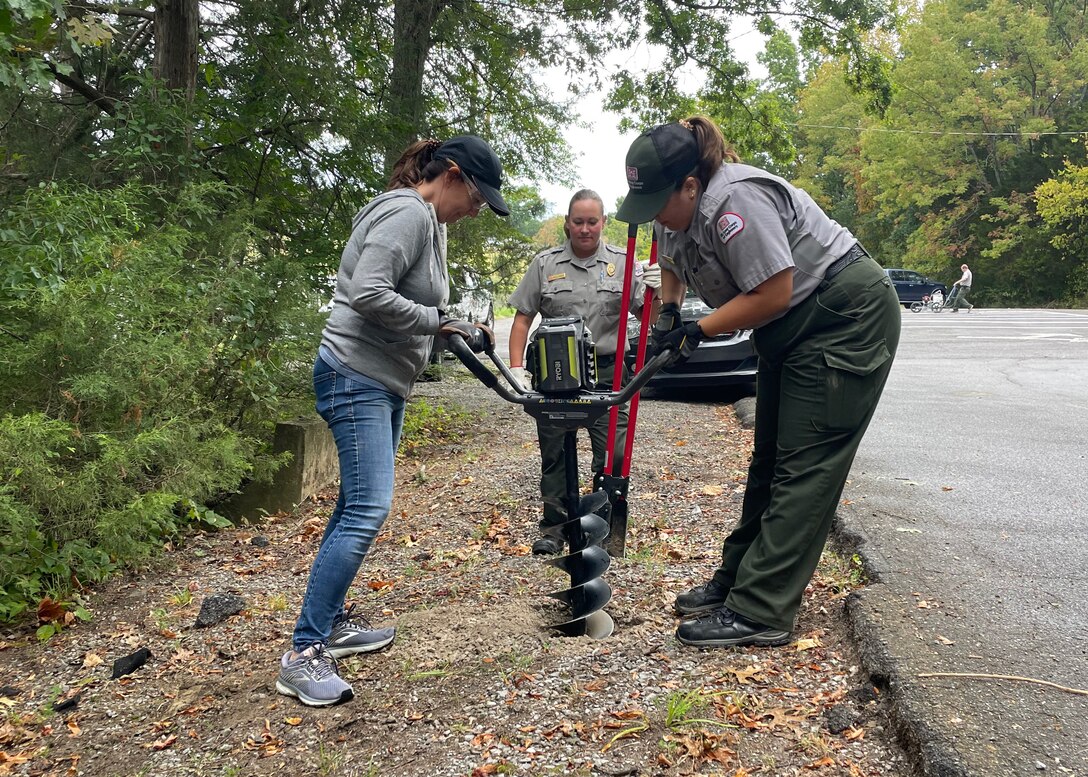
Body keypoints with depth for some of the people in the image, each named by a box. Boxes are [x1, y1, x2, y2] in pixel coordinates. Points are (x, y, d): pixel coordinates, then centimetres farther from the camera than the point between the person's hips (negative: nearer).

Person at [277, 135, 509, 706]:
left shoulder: (431, 223, 18)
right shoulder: (408, 214, -15)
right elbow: (368, 293, -26)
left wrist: (455, 328, 11)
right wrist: (436, 321, -17)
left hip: (386, 383, 11)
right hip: (356, 377, -11)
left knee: (359, 504, 13)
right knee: (368, 508, -16)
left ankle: (331, 622, 23)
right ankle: (303, 653, -12)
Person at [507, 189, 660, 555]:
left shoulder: (623, 263, 5)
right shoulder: (545, 264, 5)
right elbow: (522, 319, 5)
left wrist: (655, 291, -18)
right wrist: (516, 368, -4)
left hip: (607, 372, 0)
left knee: (614, 454, -2)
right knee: (554, 454, 7)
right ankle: (554, 528, 17)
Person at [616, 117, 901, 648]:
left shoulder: (735, 200, -27)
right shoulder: (681, 208, 3)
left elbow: (774, 293, -27)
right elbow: (672, 261, 25)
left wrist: (698, 330, -20)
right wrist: (668, 311, 8)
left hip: (847, 318, -10)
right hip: (793, 329, 11)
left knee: (805, 468, -11)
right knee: (770, 459, 13)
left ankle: (758, 613, -12)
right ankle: (736, 580, 22)